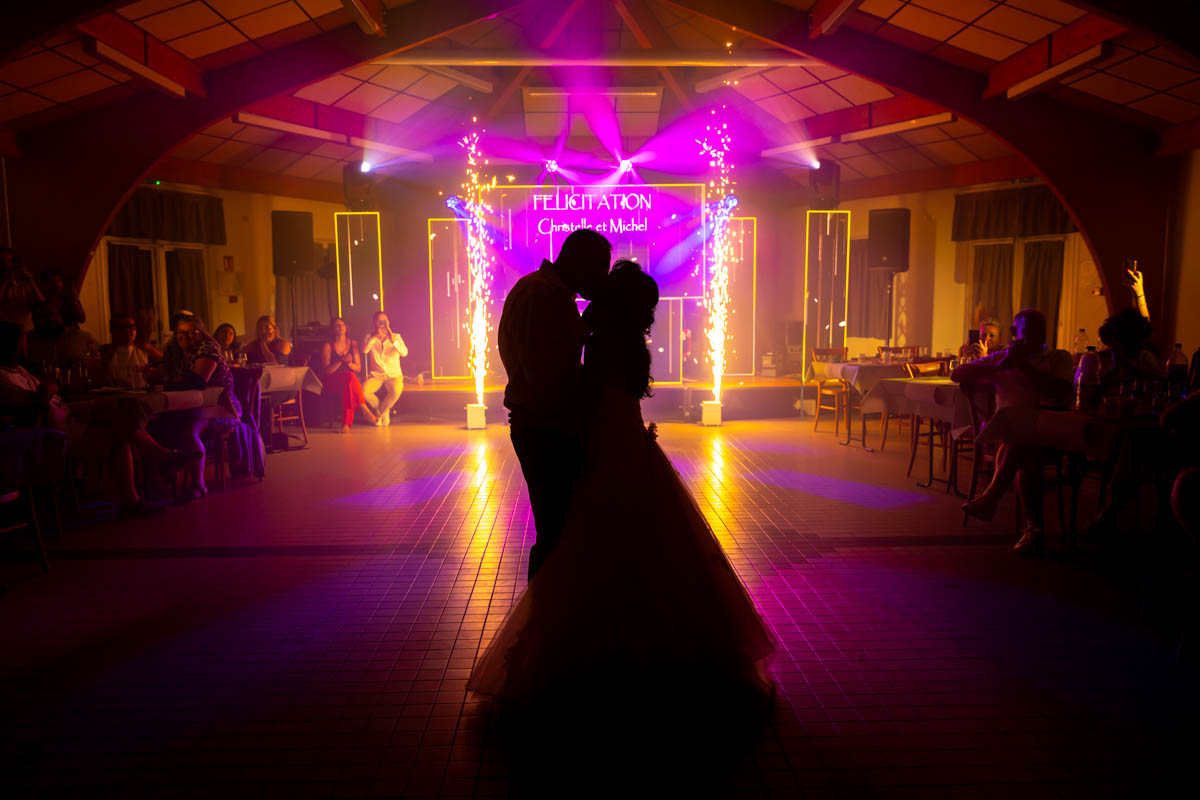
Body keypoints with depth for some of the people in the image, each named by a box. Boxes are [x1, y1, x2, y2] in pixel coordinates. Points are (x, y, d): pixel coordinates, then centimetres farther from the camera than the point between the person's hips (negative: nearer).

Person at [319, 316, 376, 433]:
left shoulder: (353, 344, 11)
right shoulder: (327, 346, 2)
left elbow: (358, 368, 10)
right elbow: (326, 370, -4)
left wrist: (349, 363, -12)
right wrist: (340, 361, -18)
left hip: (349, 380, 2)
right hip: (332, 382, -2)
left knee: (348, 388, -36)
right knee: (349, 377, -36)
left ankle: (346, 424, -40)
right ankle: (364, 408, -34)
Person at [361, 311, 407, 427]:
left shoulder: (396, 337, 6)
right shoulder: (370, 338, 8)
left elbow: (404, 353, -12)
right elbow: (364, 350, -14)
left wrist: (393, 340, -25)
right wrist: (374, 336, -23)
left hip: (394, 375, -1)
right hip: (376, 375, 1)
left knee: (396, 391, -36)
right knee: (364, 390, -30)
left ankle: (379, 412, -6)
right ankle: (385, 412, -2)